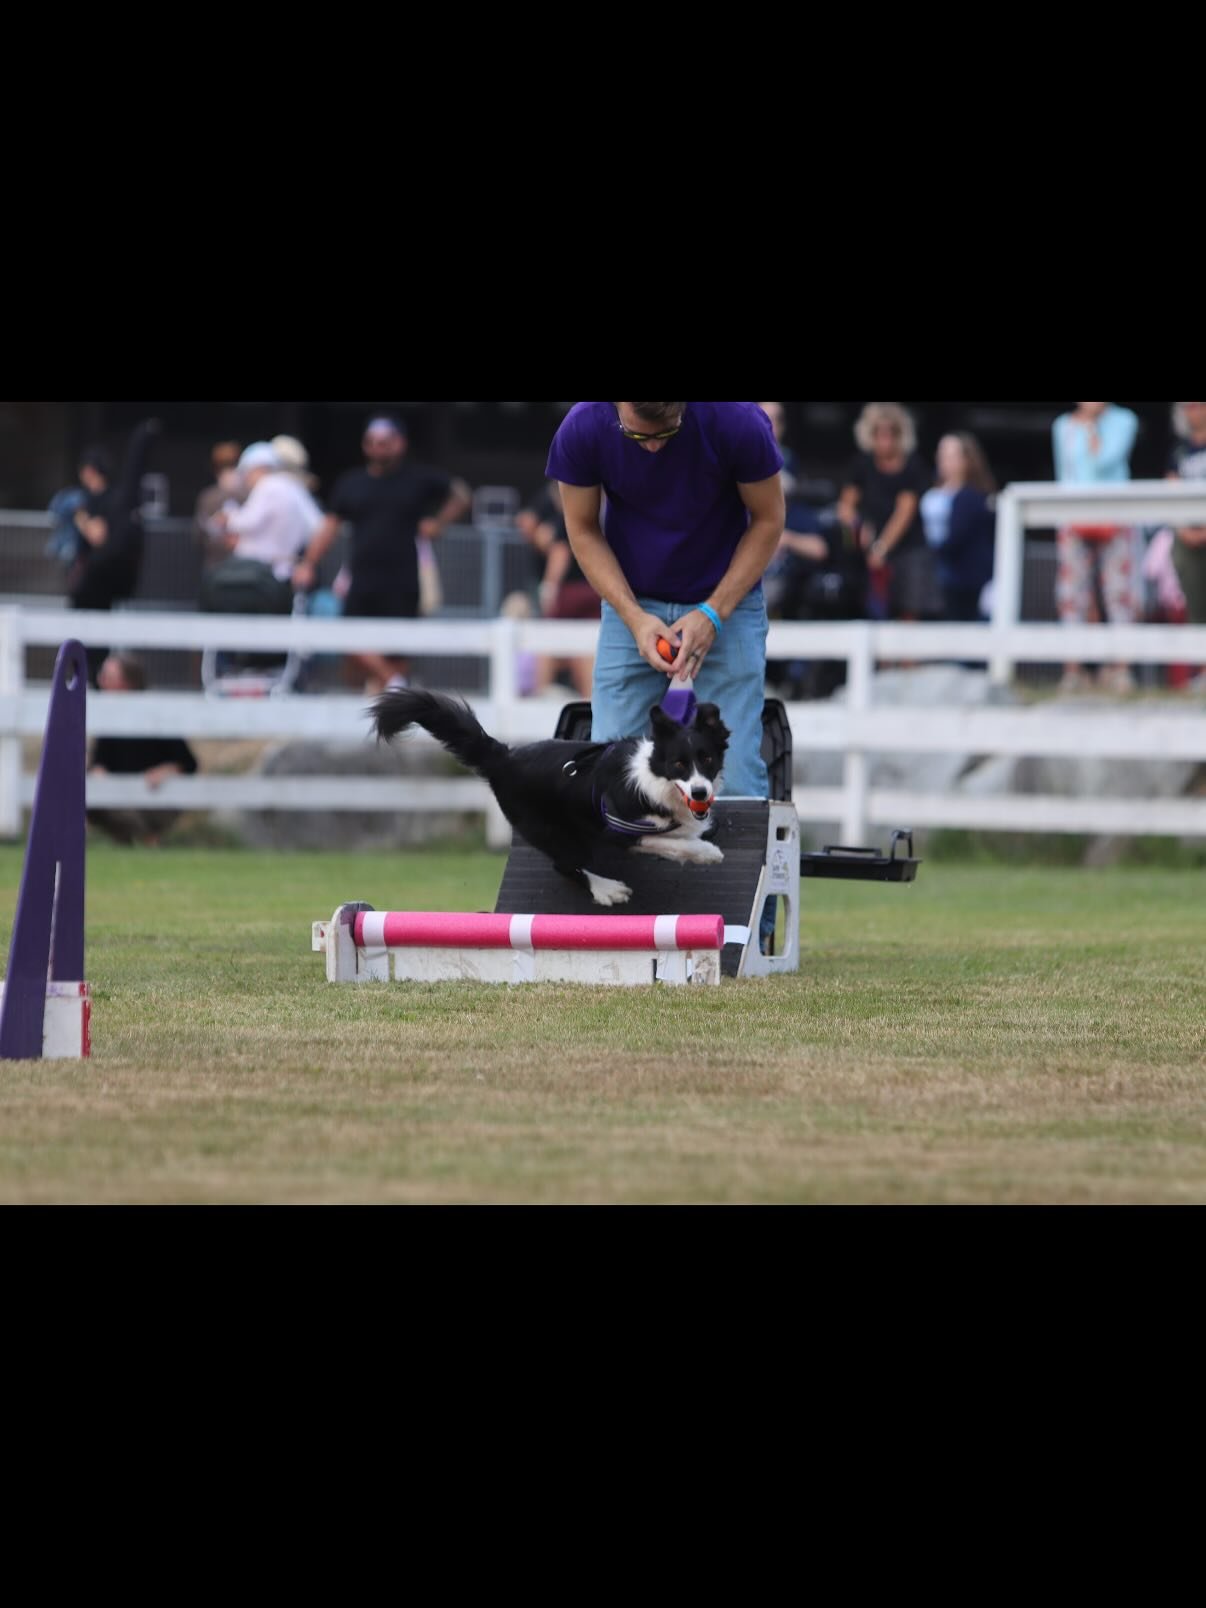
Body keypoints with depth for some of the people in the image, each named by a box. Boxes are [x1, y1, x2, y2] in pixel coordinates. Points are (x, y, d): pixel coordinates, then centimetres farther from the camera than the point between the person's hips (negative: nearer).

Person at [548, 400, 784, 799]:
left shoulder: (738, 421, -24)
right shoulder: (581, 429, -19)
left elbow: (768, 520, -9)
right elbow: (584, 531, -4)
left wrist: (713, 614, -16)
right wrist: (634, 617, -16)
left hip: (725, 603, -2)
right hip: (632, 606, 2)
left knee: (733, 776, -10)